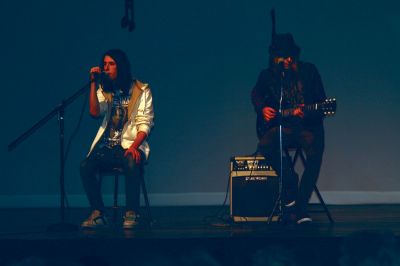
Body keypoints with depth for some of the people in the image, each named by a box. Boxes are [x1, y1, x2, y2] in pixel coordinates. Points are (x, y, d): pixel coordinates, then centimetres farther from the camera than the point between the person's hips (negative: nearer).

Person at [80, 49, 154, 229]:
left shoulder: (141, 91, 3)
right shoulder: (104, 90, 14)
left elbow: (144, 124, -4)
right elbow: (94, 112, -5)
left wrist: (134, 146, -21)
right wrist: (93, 84, -10)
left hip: (130, 145, -3)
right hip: (107, 146, 3)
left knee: (131, 164, -38)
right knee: (86, 166, -26)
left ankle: (131, 214, -26)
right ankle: (98, 214, -18)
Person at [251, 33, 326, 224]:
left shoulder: (308, 71, -2)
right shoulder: (268, 75, 5)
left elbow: (321, 103, -3)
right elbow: (256, 94, 26)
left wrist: (306, 113, -23)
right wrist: (262, 109, 5)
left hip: (308, 125, -2)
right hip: (283, 126, 2)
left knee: (315, 155, -32)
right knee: (265, 146, -30)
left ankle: (300, 207, -26)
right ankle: (290, 183, -8)